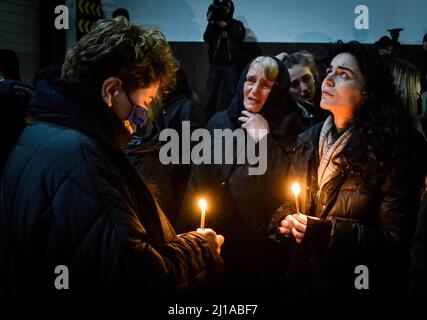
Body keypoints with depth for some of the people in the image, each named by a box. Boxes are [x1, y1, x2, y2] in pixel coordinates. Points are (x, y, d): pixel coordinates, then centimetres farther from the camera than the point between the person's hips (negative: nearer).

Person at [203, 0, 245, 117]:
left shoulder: (237, 24, 8)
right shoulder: (213, 24, 10)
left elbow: (240, 37, -9)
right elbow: (206, 39, -3)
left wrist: (226, 26, -10)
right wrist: (212, 23, -13)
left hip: (230, 65, -1)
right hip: (215, 64, 1)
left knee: (230, 93, -2)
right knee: (211, 92, 2)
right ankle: (209, 116, 10)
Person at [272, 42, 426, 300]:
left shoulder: (391, 150, -14)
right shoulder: (310, 140, 4)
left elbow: (395, 240, -17)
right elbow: (289, 202, 12)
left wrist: (328, 233, -26)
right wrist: (285, 221, -10)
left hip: (355, 286, -5)